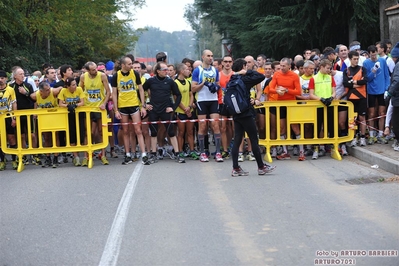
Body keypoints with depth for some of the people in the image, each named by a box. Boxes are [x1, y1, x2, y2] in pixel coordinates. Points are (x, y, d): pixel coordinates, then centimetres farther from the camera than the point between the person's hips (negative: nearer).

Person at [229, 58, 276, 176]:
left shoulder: (231, 81, 6)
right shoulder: (244, 80, -13)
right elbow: (261, 76, -17)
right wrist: (248, 72, -7)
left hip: (236, 114, 7)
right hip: (246, 114, -7)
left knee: (237, 140, 7)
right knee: (254, 140, 2)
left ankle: (235, 168, 5)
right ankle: (261, 167, 10)